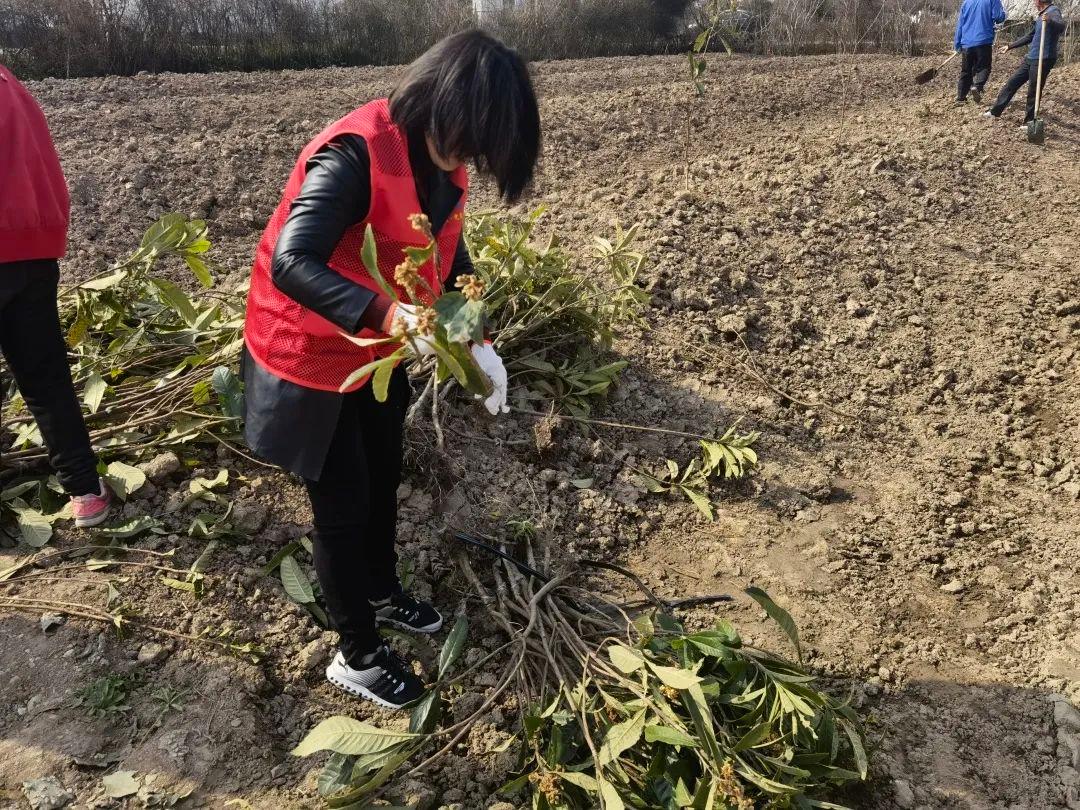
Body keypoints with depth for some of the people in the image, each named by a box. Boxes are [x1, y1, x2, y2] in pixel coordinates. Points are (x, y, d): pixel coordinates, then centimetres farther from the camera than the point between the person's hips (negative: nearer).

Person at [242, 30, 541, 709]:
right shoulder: (355, 153, -30)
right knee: (343, 503, 4)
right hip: (311, 355, -8)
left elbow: (449, 255, 6)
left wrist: (478, 342, -6)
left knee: (384, 479, 22)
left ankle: (383, 593, 48)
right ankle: (358, 656, 25)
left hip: (377, 351, 8)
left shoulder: (440, 161, -4)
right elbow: (290, 264, -38)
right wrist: (383, 312, -52)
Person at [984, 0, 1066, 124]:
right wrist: (1010, 46, 36)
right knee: (1012, 82, 13)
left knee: (1033, 93, -4)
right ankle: (995, 111, 21)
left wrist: (1050, 21, -50)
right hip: (1030, 58, 9)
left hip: (1043, 60, -9)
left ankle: (1029, 122, 6)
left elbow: (1061, 26, -31)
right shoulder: (1040, 15, 17)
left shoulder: (1053, 11, -11)